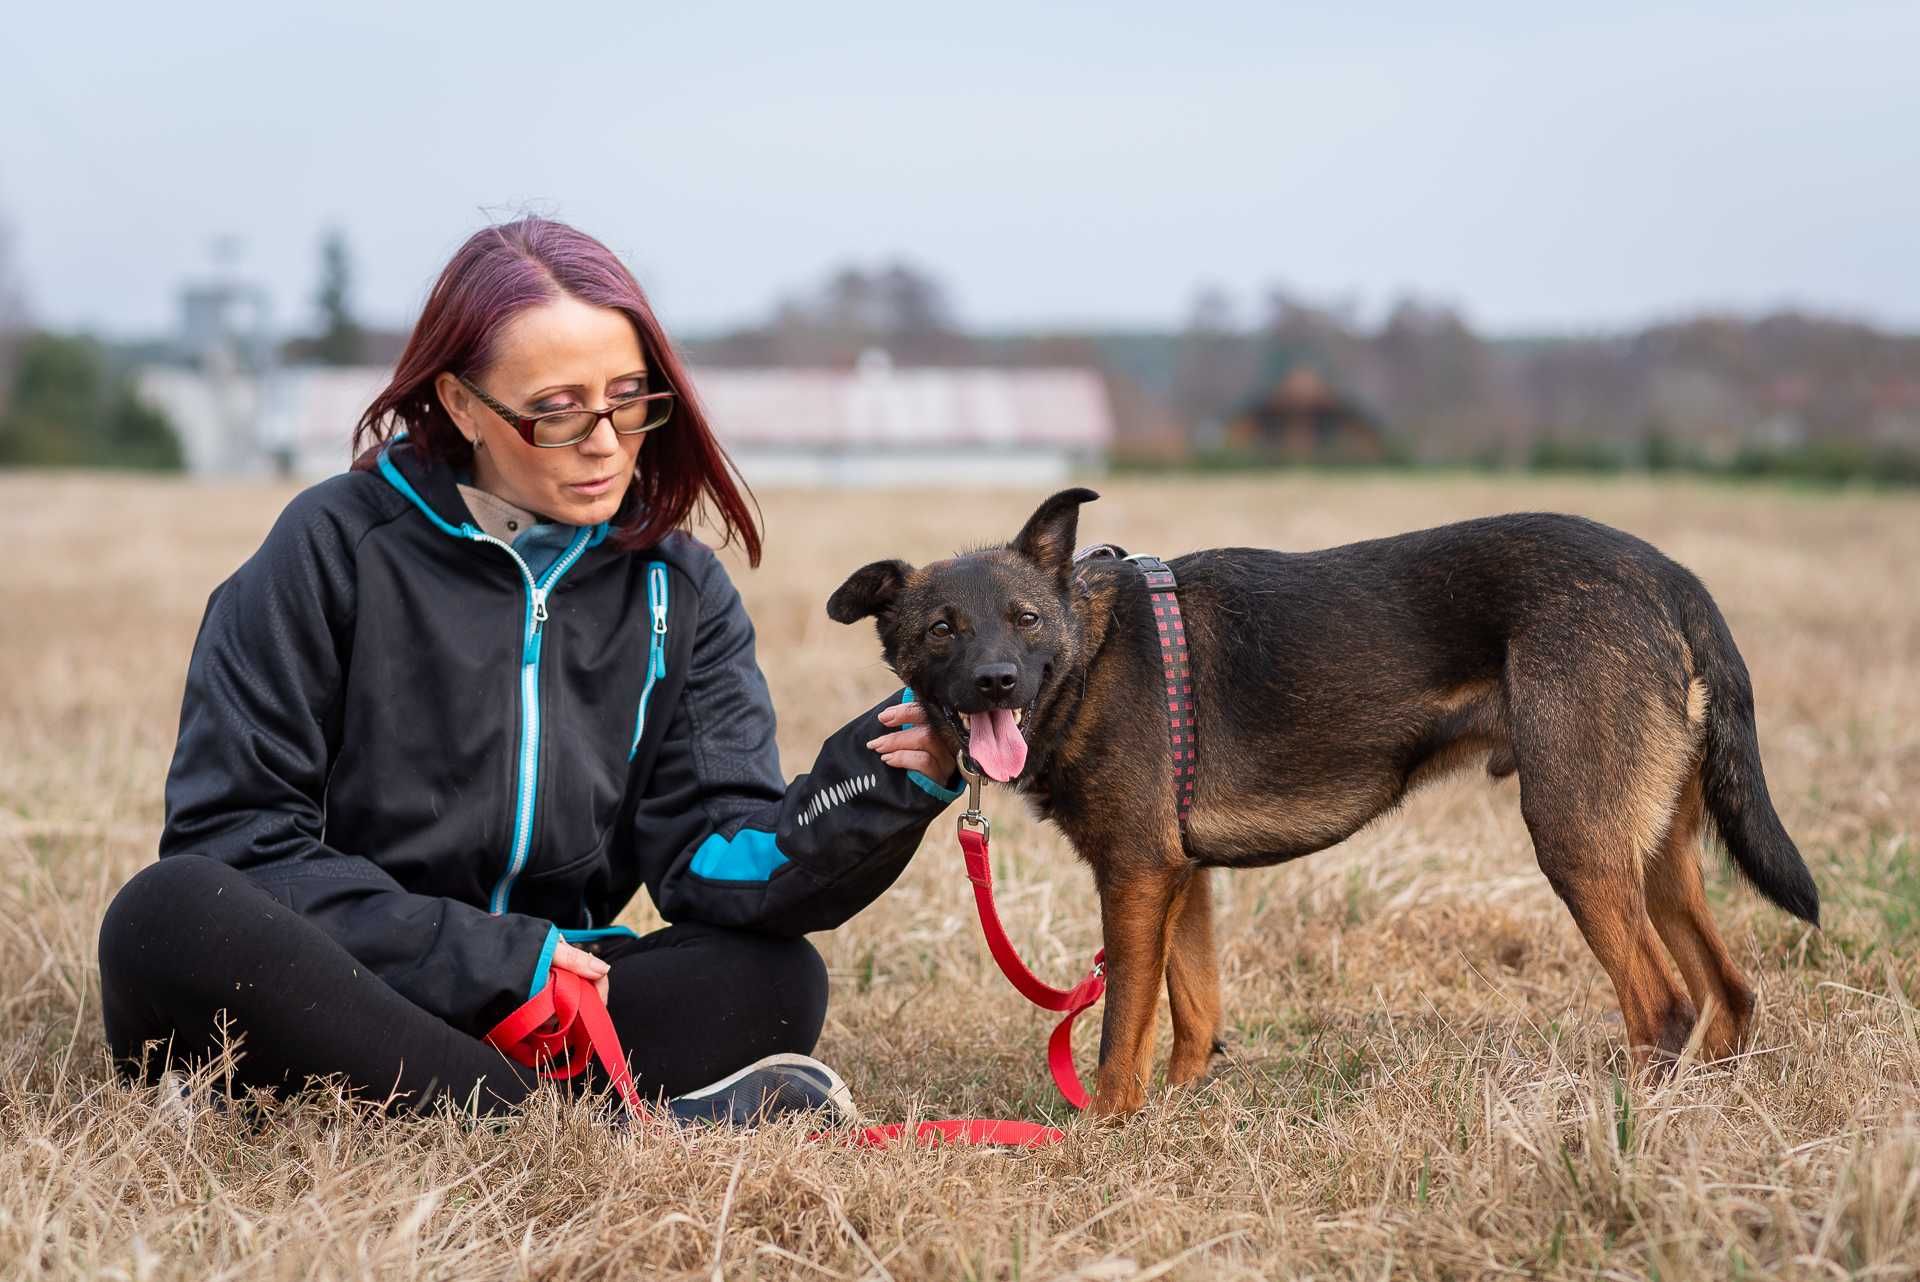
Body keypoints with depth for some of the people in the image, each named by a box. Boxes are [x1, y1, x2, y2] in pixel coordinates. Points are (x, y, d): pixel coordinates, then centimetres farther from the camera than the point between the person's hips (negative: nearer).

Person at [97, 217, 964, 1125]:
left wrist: (888, 784, -25)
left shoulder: (680, 592, 7)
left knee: (771, 983, -20)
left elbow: (717, 866, -5)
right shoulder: (336, 546, -4)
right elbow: (232, 833, -8)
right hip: (312, 1000, -2)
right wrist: (488, 958, -15)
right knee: (172, 916, -34)